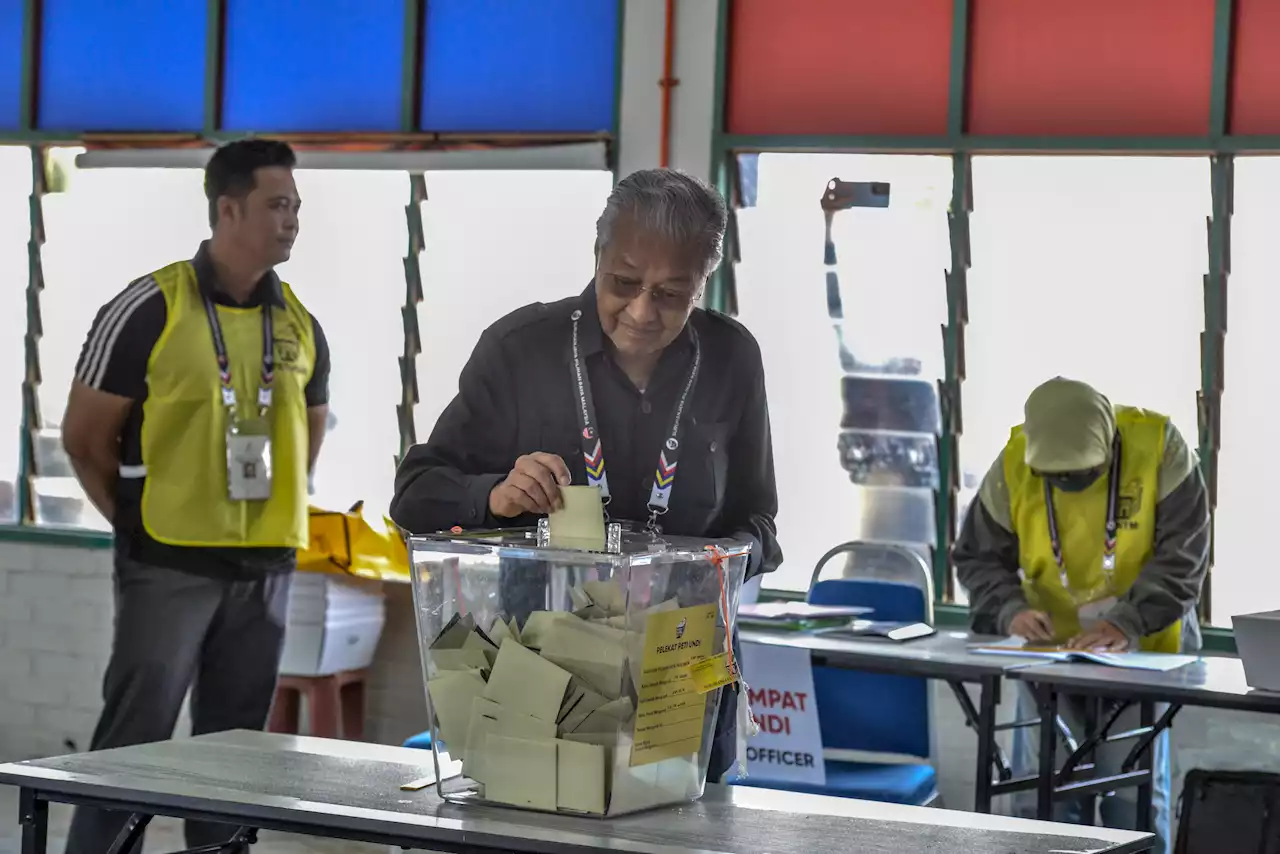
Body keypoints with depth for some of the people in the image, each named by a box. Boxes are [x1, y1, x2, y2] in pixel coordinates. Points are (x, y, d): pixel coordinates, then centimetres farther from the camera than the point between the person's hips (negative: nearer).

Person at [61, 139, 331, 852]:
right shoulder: (150, 310, -8)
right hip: (169, 564, -5)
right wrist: (138, 524, 0)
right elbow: (85, 435, -2)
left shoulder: (302, 326, 8)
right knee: (136, 738, -6)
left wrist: (274, 514, 14)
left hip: (266, 567, 5)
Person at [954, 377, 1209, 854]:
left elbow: (1181, 556, -17)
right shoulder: (1013, 465, -11)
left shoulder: (1159, 447, -17)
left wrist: (1126, 621, -31)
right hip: (1052, 648, 2)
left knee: (1133, 788, -4)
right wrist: (1011, 610, -23)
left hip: (1141, 650, -2)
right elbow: (978, 556, -3)